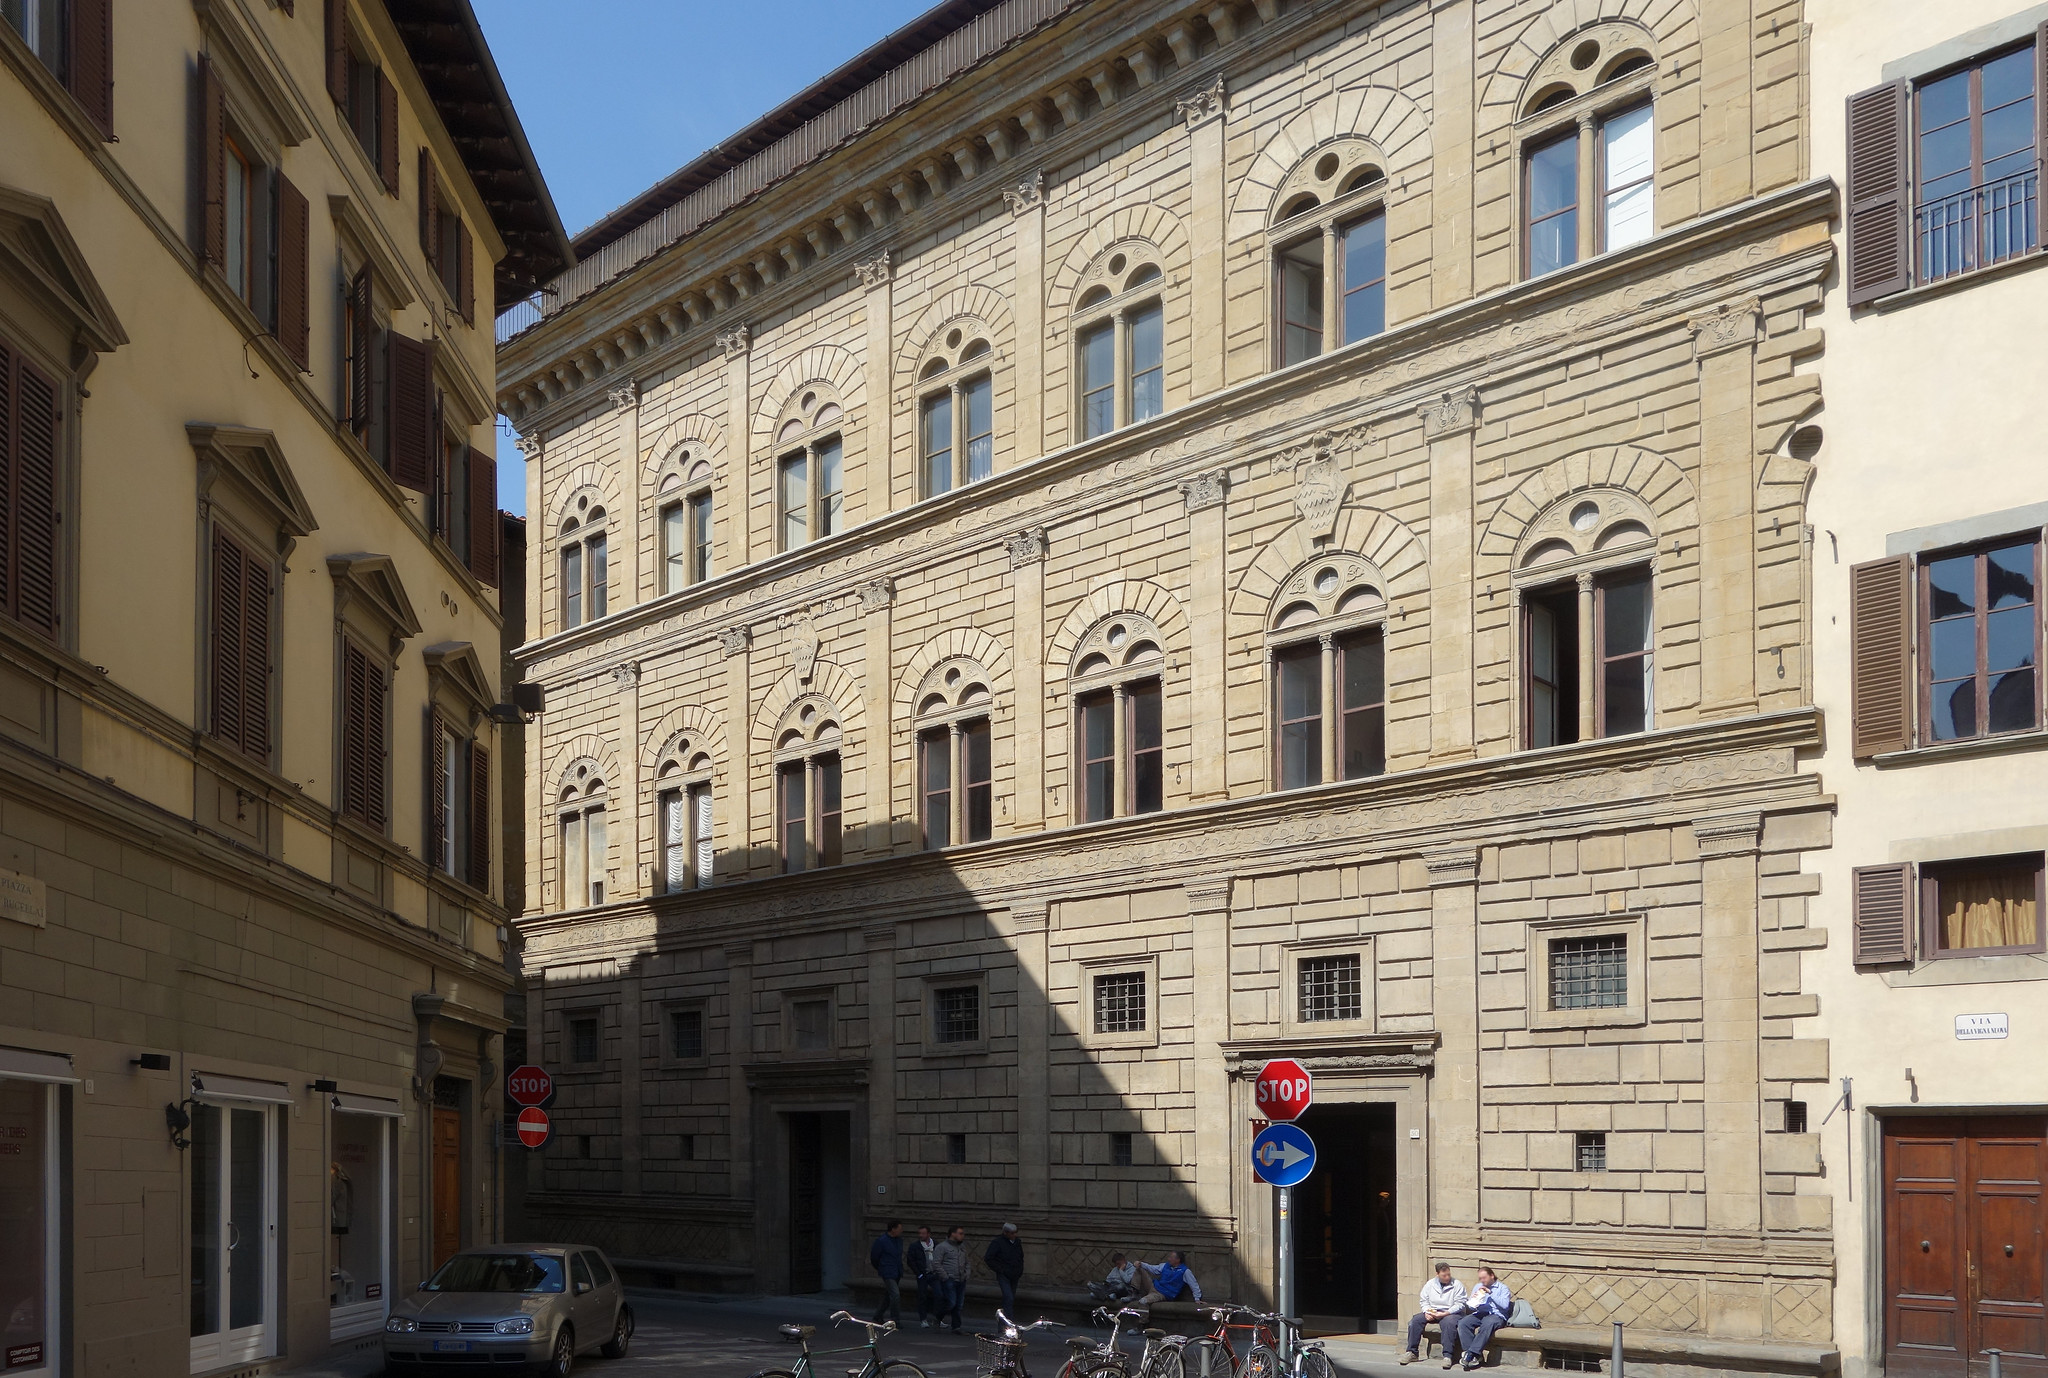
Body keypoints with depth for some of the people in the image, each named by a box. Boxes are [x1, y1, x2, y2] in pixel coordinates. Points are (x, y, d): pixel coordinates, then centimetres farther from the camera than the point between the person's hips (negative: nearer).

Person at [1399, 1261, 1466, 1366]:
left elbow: (1459, 1304, -7)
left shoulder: (1457, 1285, 0)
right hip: (1432, 1313, 4)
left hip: (1450, 1313, -4)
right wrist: (1426, 1311, -8)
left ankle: (1448, 1356, -38)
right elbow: (1424, 1301, 14)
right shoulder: (1430, 1284, 14)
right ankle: (1411, 1352, -14)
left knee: (1449, 1323, -39)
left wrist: (1445, 1313, -19)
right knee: (1415, 1320, -19)